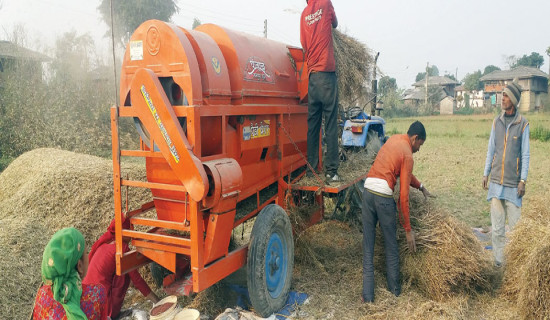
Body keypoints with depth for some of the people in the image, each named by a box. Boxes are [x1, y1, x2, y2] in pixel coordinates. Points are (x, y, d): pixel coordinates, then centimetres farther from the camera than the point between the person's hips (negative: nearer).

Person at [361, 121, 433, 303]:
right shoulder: (408, 155, -3)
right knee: (391, 244, 14)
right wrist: (408, 229, -1)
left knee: (368, 246, 9)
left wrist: (420, 186, 32)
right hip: (384, 197, -6)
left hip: (367, 191, 6)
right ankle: (394, 288, 31)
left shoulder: (394, 139, 17)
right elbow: (403, 196, -6)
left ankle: (368, 295, 13)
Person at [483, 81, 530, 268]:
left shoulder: (523, 124, -4)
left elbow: (525, 154, -3)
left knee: (514, 222, 2)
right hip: (496, 181, 3)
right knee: (497, 222, 6)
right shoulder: (496, 122, 6)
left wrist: (523, 180, -7)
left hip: (513, 182, -3)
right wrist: (486, 173, 9)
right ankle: (498, 257, 16)